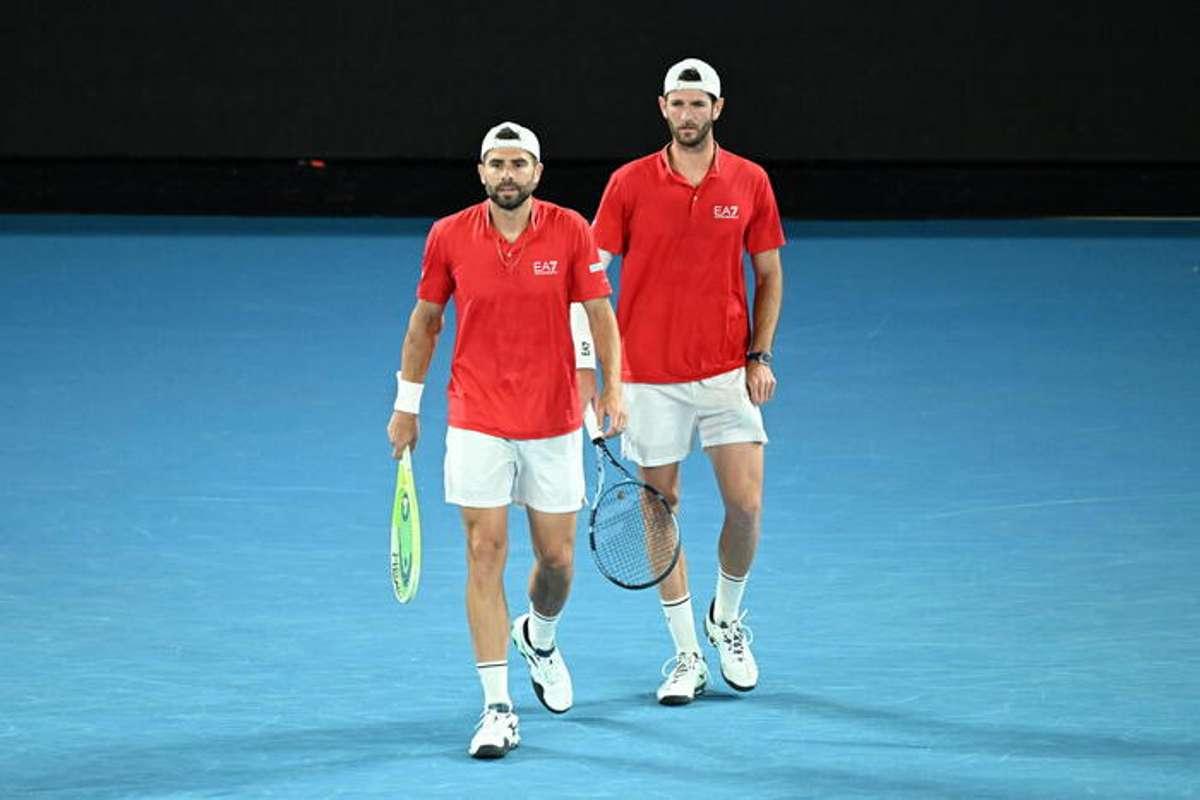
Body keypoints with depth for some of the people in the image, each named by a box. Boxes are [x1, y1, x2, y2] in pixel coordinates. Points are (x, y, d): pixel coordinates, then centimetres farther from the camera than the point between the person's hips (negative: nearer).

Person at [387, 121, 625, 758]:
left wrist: (612, 387, -15)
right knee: (485, 553, -7)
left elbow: (599, 312, -1)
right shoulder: (449, 237, -3)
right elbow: (424, 321, 9)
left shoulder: (569, 231, -4)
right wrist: (406, 405, 10)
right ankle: (497, 708, -4)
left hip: (554, 424, 1)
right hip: (477, 424, -1)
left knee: (557, 557, 8)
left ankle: (538, 636, 44)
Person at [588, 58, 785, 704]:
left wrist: (761, 354, 0)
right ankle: (686, 655, 13)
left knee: (746, 504, -5)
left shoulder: (750, 183, 2)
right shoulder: (630, 184, -3)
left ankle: (727, 619, 22)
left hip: (727, 372, 1)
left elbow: (769, 274, 11)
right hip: (649, 377, -1)